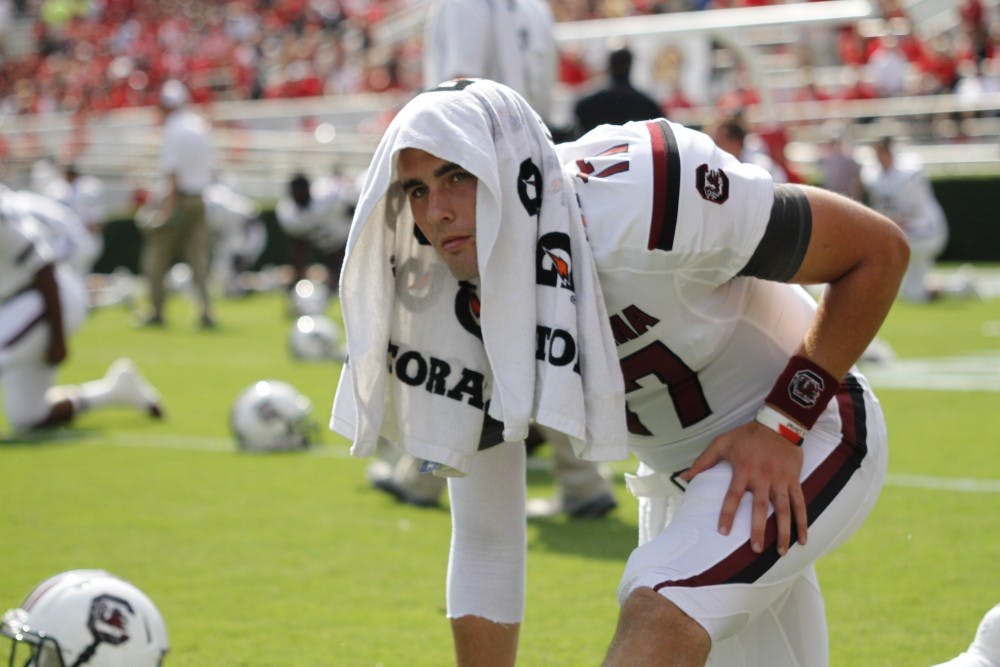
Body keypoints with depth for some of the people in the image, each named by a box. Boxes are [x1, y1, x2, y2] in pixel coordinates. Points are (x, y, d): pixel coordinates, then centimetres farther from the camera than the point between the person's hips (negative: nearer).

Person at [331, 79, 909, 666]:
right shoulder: (470, 316, -13)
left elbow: (881, 251, -22)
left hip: (806, 439, -7)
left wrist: (782, 426, -21)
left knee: (661, 616, -29)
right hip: (681, 476, 7)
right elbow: (485, 546, -5)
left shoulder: (645, 208, -33)